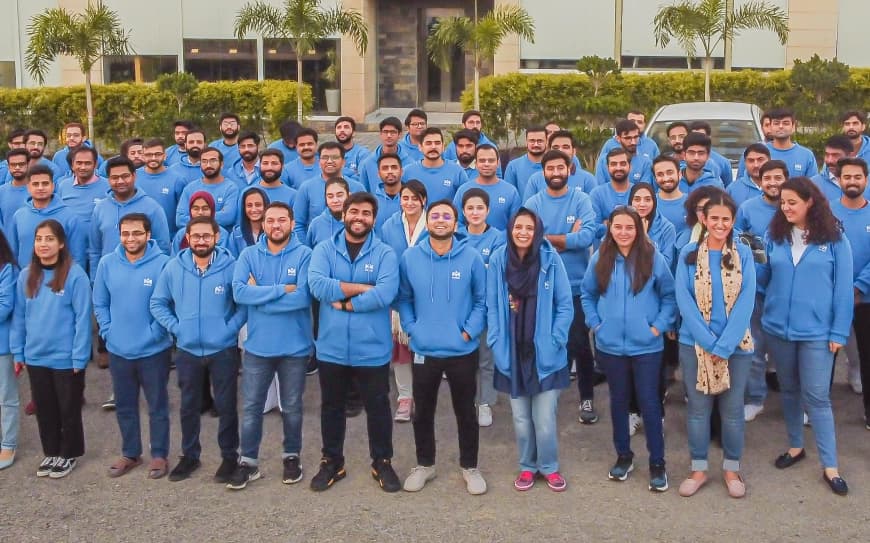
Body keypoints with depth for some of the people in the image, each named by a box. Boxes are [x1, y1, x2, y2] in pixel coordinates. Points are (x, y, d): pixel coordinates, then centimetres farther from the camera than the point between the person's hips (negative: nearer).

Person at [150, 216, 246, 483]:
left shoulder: (231, 266, -10)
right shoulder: (173, 267, -2)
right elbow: (158, 303, 6)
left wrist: (230, 328, -13)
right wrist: (175, 326, -4)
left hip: (223, 350, -2)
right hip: (187, 350, 3)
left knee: (226, 405, 7)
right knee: (189, 406, 15)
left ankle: (230, 456, 22)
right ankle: (189, 455, 30)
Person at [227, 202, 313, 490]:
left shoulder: (305, 254, -8)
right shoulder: (249, 255, -1)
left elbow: (303, 297, -20)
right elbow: (238, 292, -15)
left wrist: (260, 295, -15)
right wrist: (282, 289, -20)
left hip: (295, 346, -1)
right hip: (257, 345, 2)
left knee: (292, 407, 14)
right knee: (251, 407, 9)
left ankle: (291, 456, 32)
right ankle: (248, 461, 22)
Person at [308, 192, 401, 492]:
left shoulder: (385, 253, -4)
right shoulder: (324, 249, 0)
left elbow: (386, 293, -20)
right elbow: (317, 285, -18)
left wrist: (345, 302, -16)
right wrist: (363, 288, -17)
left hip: (372, 348, -1)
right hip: (332, 347, 1)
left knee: (378, 407, 12)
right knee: (331, 407, 15)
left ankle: (382, 463, 29)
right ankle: (332, 462, 32)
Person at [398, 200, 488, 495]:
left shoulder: (471, 257, -7)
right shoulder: (410, 257, -3)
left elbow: (482, 299, -2)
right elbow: (403, 298, 4)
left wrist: (469, 331, -10)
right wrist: (411, 329, -6)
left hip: (463, 351, -1)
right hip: (424, 350, 1)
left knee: (466, 412, 12)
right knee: (423, 412, 15)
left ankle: (470, 467, 29)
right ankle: (424, 465, 33)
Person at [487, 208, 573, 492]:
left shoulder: (551, 259, -7)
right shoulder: (498, 260, -2)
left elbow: (565, 305, -4)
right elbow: (492, 306, 3)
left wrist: (554, 341, -9)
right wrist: (497, 342, -4)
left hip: (544, 353, -2)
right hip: (512, 353, 2)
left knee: (545, 418, 1)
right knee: (521, 418, 11)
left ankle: (549, 467, 23)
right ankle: (527, 467, 30)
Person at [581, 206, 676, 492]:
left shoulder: (653, 258, -6)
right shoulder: (600, 259, 1)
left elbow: (670, 296, 1)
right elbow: (587, 294, 11)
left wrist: (659, 326, -7)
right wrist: (594, 323, 1)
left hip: (646, 346, -2)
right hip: (610, 346, 2)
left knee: (649, 403, 2)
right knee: (618, 401, 14)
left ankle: (657, 463, 14)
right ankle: (623, 456, 30)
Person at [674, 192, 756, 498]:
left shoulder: (743, 254, 0)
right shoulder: (688, 254, -1)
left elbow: (746, 302, -6)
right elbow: (683, 300, -6)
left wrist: (723, 345, -13)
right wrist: (708, 341, -14)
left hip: (736, 345, 0)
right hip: (695, 344, 0)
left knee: (732, 410, 9)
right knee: (698, 408, 8)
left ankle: (731, 468, 25)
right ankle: (698, 469, 22)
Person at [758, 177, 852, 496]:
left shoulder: (834, 239, -6)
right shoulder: (775, 235, 3)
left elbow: (843, 288, -5)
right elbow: (764, 279, 7)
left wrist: (839, 332, -8)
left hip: (816, 331, -3)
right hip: (778, 328, 4)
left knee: (816, 396, -2)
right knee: (789, 390, 15)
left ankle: (830, 466, 7)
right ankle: (795, 446, 32)